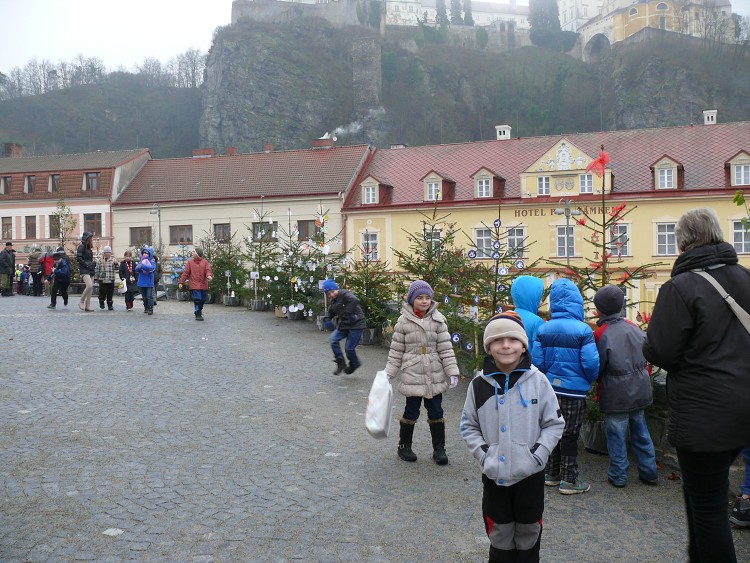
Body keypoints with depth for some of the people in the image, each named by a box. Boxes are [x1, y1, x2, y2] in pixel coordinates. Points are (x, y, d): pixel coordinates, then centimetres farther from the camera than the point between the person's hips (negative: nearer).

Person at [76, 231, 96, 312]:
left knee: (91, 289, 5)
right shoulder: (81, 247, -6)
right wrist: (87, 265, -16)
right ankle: (81, 302, -7)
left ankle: (88, 306, 8)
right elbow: (79, 258, -14)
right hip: (84, 270, -9)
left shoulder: (89, 248, 19)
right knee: (89, 285, -23)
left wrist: (93, 264, 8)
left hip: (90, 270, 9)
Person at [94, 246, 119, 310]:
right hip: (102, 279, -1)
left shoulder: (113, 260, 5)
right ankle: (101, 302, 24)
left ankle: (110, 305, 11)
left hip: (111, 280, 1)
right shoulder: (100, 260, 5)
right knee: (102, 292, -2)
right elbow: (97, 269, 10)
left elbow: (116, 269, 0)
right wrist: (96, 277, 8)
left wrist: (116, 264, -19)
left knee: (110, 293, 2)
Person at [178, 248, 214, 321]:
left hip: (204, 285, 2)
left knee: (203, 299, 12)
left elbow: (208, 270, -5)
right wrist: (181, 282, -2)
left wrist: (209, 276, -29)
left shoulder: (205, 262, 7)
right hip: (194, 285, -2)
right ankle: (198, 315, -3)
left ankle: (199, 312, 33)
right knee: (197, 299, -12)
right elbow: (185, 272, 4)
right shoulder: (190, 262, 6)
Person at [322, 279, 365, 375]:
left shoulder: (345, 294, -18)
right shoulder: (334, 300, 9)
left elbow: (354, 300, -39)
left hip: (355, 324, -8)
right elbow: (331, 310, 26)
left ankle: (354, 364, 26)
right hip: (343, 324, 8)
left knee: (349, 348, -5)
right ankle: (341, 363, 0)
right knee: (333, 339, -13)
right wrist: (328, 318, 6)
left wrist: (349, 314, -35)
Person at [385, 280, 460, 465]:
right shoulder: (404, 321, -4)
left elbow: (445, 348, -1)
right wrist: (388, 374, -2)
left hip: (435, 376, 2)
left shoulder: (438, 319, -1)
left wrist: (452, 371, -6)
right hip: (412, 376, -1)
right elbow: (396, 351, 1)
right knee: (411, 412, 9)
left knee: (436, 412, 10)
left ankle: (439, 448, 22)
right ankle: (404, 446, 27)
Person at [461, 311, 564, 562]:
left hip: (530, 475, 0)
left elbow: (554, 423, -1)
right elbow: (469, 426, 4)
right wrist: (483, 454, -8)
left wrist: (537, 455, -11)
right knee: (499, 537, 14)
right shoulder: (479, 384, -6)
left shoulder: (538, 381, -9)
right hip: (494, 475, 1)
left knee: (529, 534, 17)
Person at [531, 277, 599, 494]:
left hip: (549, 389, 4)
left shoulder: (543, 330, -4)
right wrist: (589, 381, 6)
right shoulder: (583, 330, -16)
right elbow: (591, 363, -15)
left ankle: (551, 474, 28)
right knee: (570, 435, 8)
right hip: (574, 391, -4)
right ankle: (569, 480, 17)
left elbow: (536, 361, -4)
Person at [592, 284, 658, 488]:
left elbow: (596, 368, -12)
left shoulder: (601, 334, -18)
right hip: (639, 392, 6)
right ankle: (649, 472, 25)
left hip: (616, 396, -5)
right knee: (641, 432, 18)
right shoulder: (635, 328, 0)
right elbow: (646, 358, 10)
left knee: (616, 435, 6)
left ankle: (618, 476, 15)